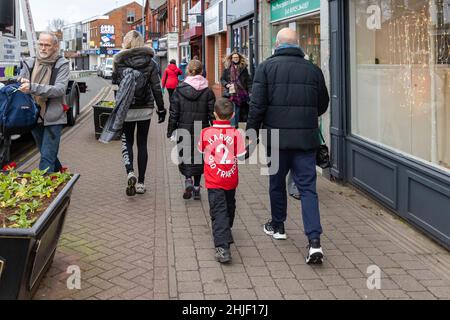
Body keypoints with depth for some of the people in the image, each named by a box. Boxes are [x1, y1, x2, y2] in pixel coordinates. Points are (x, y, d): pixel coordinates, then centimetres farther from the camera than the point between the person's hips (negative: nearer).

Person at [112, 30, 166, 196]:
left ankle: (130, 173, -14)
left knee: (127, 141, 12)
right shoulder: (150, 62, -2)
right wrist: (161, 108, 6)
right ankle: (141, 182, 10)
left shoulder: (119, 61, -5)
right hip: (145, 108, 1)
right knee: (142, 143, 9)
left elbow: (115, 83, 4)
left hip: (126, 108, -1)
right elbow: (156, 87, -1)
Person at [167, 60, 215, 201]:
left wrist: (171, 131, 4)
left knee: (184, 156, 13)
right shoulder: (207, 91, -4)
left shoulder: (179, 90, -5)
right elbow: (212, 114, -3)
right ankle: (196, 189, 14)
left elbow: (174, 113, -4)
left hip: (184, 129, -1)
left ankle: (188, 180, -9)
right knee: (198, 158, 12)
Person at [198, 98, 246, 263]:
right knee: (229, 207, 25)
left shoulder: (206, 133, -8)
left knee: (218, 211, -6)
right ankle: (226, 231, 47)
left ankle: (222, 247, -21)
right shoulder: (236, 134, -10)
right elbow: (241, 156, -7)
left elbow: (201, 150, 7)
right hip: (231, 180, 2)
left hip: (214, 181, -2)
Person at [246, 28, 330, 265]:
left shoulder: (267, 67, -3)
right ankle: (315, 242, -8)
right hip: (306, 138, 2)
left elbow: (257, 105, -7)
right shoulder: (313, 70, 5)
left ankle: (277, 226, 35)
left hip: (277, 137, -1)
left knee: (277, 183, 18)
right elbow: (323, 105, 14)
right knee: (308, 188, 1)